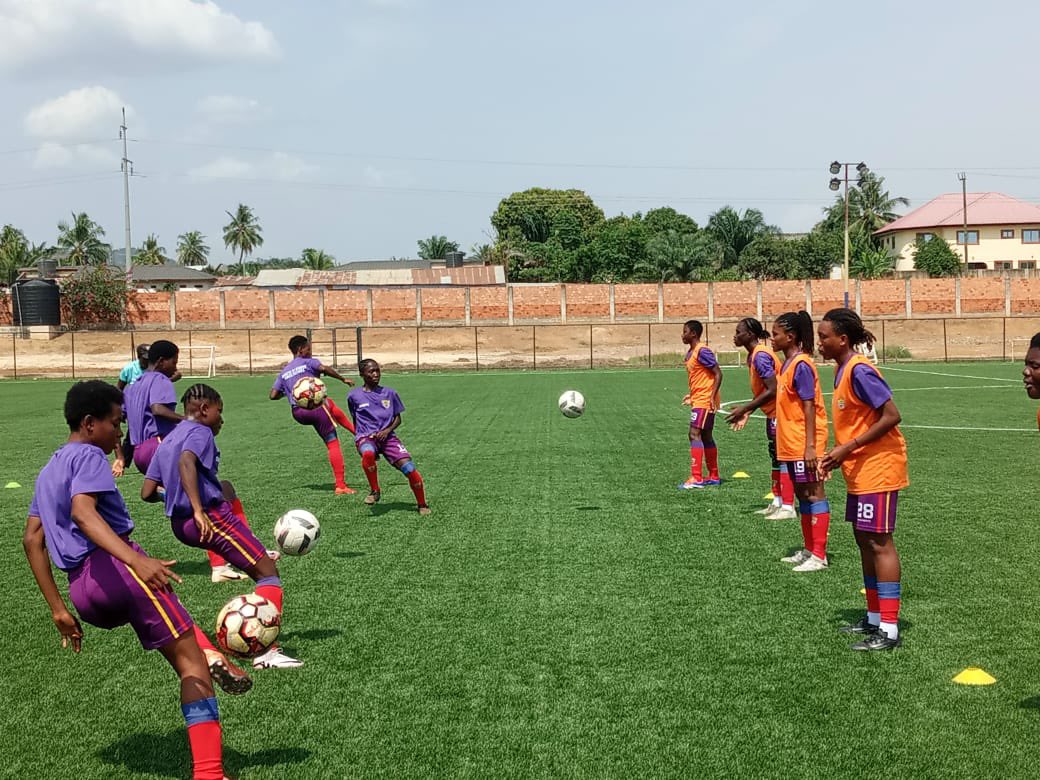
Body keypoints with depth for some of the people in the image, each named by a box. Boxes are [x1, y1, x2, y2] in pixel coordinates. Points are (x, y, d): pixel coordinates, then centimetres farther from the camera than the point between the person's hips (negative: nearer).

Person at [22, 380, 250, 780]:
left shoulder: (47, 471, 26)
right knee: (190, 659, -12)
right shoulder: (88, 454, -1)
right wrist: (137, 560, -34)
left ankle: (208, 657, 6)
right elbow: (82, 511, -20)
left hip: (84, 595, 9)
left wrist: (58, 608, 23)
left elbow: (31, 540, 25)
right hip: (115, 569, -9)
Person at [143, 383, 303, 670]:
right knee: (268, 573, -7)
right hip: (211, 517, -9)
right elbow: (186, 463, -28)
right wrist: (198, 509, -35)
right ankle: (267, 651, -23)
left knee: (226, 488, 38)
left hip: (179, 525, 9)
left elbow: (147, 493, 13)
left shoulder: (165, 443, 19)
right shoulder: (200, 432, -5)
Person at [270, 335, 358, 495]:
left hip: (297, 413, 7)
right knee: (333, 444, 1)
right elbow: (324, 368, -20)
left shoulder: (284, 371, 19)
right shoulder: (308, 362, 2)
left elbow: (273, 395, 12)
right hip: (315, 407, -7)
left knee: (330, 405, 35)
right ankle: (341, 486, -5)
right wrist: (343, 379, -11)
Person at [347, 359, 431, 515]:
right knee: (368, 454, -40)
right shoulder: (354, 396, 6)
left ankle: (422, 504, 3)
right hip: (366, 436, -2)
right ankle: (375, 491, -17)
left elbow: (398, 418, 13)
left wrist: (388, 430, -5)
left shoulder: (390, 394, 9)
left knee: (409, 467, -17)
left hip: (387, 436, 2)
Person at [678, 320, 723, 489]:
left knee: (694, 434, -15)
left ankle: (696, 478, -18)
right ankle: (714, 477, 21)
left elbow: (718, 374, -18)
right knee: (706, 437, 13)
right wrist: (691, 395, 20)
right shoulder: (690, 354, 14)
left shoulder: (702, 352, -15)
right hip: (698, 400, 10)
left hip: (704, 401, -10)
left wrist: (712, 396, -23)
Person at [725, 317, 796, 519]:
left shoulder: (761, 356, -21)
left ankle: (788, 508, -6)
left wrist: (745, 409, -22)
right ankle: (777, 502, 23)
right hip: (773, 413, 11)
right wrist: (747, 413, 11)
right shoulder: (752, 356, 11)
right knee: (775, 457, 15)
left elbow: (772, 390, -25)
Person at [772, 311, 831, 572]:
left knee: (814, 494, -5)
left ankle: (819, 556, -1)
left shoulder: (801, 365, -17)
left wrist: (810, 446, -22)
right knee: (802, 493, 15)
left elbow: (809, 407, -20)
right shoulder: (788, 363, 11)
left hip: (804, 443, -10)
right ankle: (809, 550, 24)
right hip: (792, 443, 10)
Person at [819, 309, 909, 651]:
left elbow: (891, 417, -22)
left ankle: (889, 630, -3)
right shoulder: (842, 371, 11)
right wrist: (839, 455, 7)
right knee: (865, 542, 15)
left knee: (879, 543, -7)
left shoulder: (859, 370, -18)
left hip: (878, 469, -10)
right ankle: (875, 618, 26)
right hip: (859, 471, 10)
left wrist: (848, 448, -20)